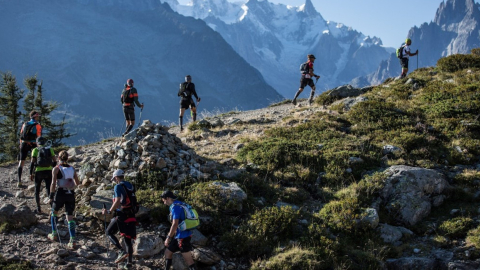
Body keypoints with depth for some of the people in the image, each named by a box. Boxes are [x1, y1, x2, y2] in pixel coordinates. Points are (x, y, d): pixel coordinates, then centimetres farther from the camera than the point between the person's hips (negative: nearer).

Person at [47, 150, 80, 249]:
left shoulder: (56, 169, -2)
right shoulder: (72, 168, 10)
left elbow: (53, 184, -10)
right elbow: (77, 183, 14)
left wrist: (51, 197, -7)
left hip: (60, 193, -3)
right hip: (71, 194, 3)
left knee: (54, 212, 23)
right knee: (70, 218, 4)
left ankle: (54, 235, 28)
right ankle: (72, 241, -4)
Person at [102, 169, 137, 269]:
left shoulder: (118, 187, -8)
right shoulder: (130, 186, 15)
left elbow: (118, 201, -20)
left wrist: (109, 211, -13)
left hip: (121, 215, -7)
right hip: (131, 216, 7)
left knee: (109, 232, 8)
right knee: (128, 239, 10)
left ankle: (122, 251, -10)